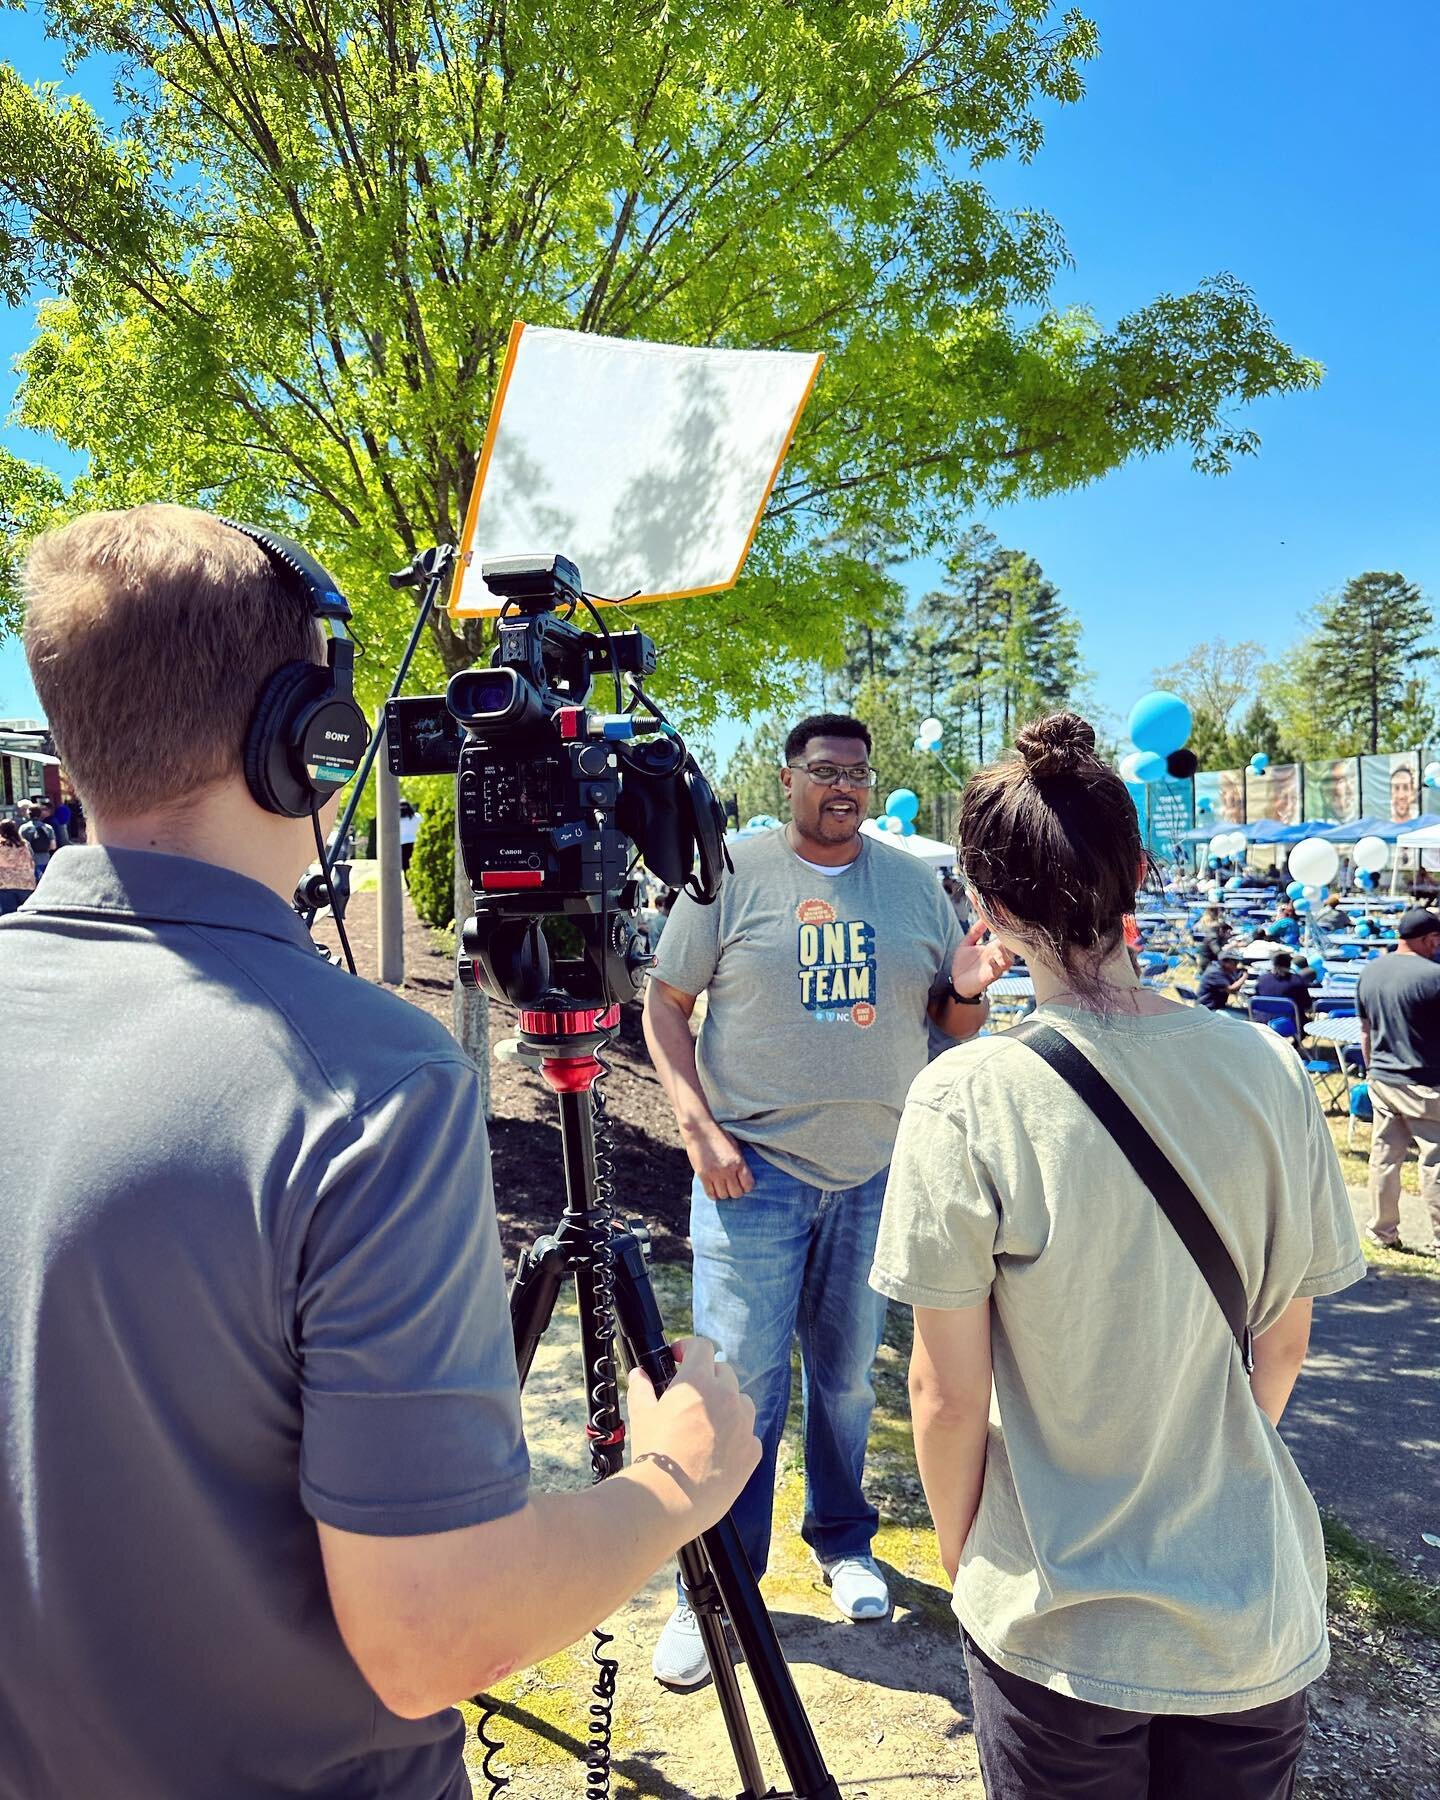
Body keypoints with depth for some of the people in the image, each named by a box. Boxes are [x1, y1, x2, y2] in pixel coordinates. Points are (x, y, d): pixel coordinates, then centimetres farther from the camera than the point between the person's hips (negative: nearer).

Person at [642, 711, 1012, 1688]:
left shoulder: (915, 883, 7)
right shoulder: (730, 874, -4)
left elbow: (954, 1026, 11)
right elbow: (666, 1003, -2)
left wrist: (968, 989, -13)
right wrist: (698, 1125, -13)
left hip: (877, 1171, 3)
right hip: (753, 1167, -3)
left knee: (848, 1373, 17)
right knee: (741, 1383, 0)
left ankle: (844, 1542, 38)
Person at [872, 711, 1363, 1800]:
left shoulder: (968, 1098, -22)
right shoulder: (1269, 1072, -10)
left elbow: (948, 1398, -14)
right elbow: (1283, 1353, 2)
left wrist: (962, 1562, 4)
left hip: (1060, 1636, -3)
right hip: (1264, 1626, 3)